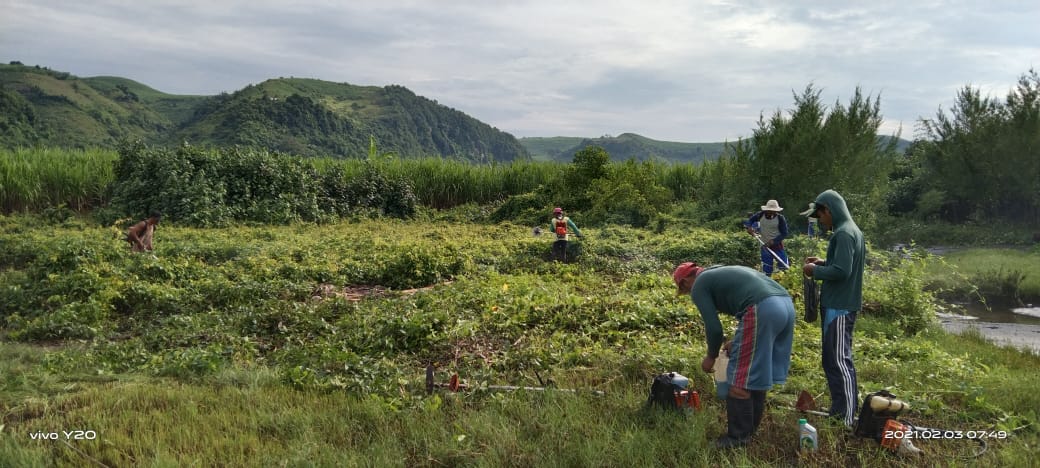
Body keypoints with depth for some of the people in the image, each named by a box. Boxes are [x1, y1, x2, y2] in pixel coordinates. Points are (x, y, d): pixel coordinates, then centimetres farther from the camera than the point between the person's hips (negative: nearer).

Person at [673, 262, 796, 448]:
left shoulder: (699, 286, 8)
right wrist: (738, 343, 36)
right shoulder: (723, 273, 33)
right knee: (757, 376, 20)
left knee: (739, 381, 3)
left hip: (762, 310, -9)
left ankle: (739, 437, 12)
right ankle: (749, 429, 32)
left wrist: (711, 357, 19)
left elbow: (714, 328, 1)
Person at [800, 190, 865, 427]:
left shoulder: (843, 234, -17)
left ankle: (847, 421, -3)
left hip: (839, 307, -10)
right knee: (833, 361, 16)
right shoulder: (852, 231, 15)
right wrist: (823, 263, 12)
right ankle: (839, 413, 24)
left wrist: (816, 271, -10)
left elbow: (842, 271, -24)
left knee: (839, 362, -7)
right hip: (840, 304, 10)